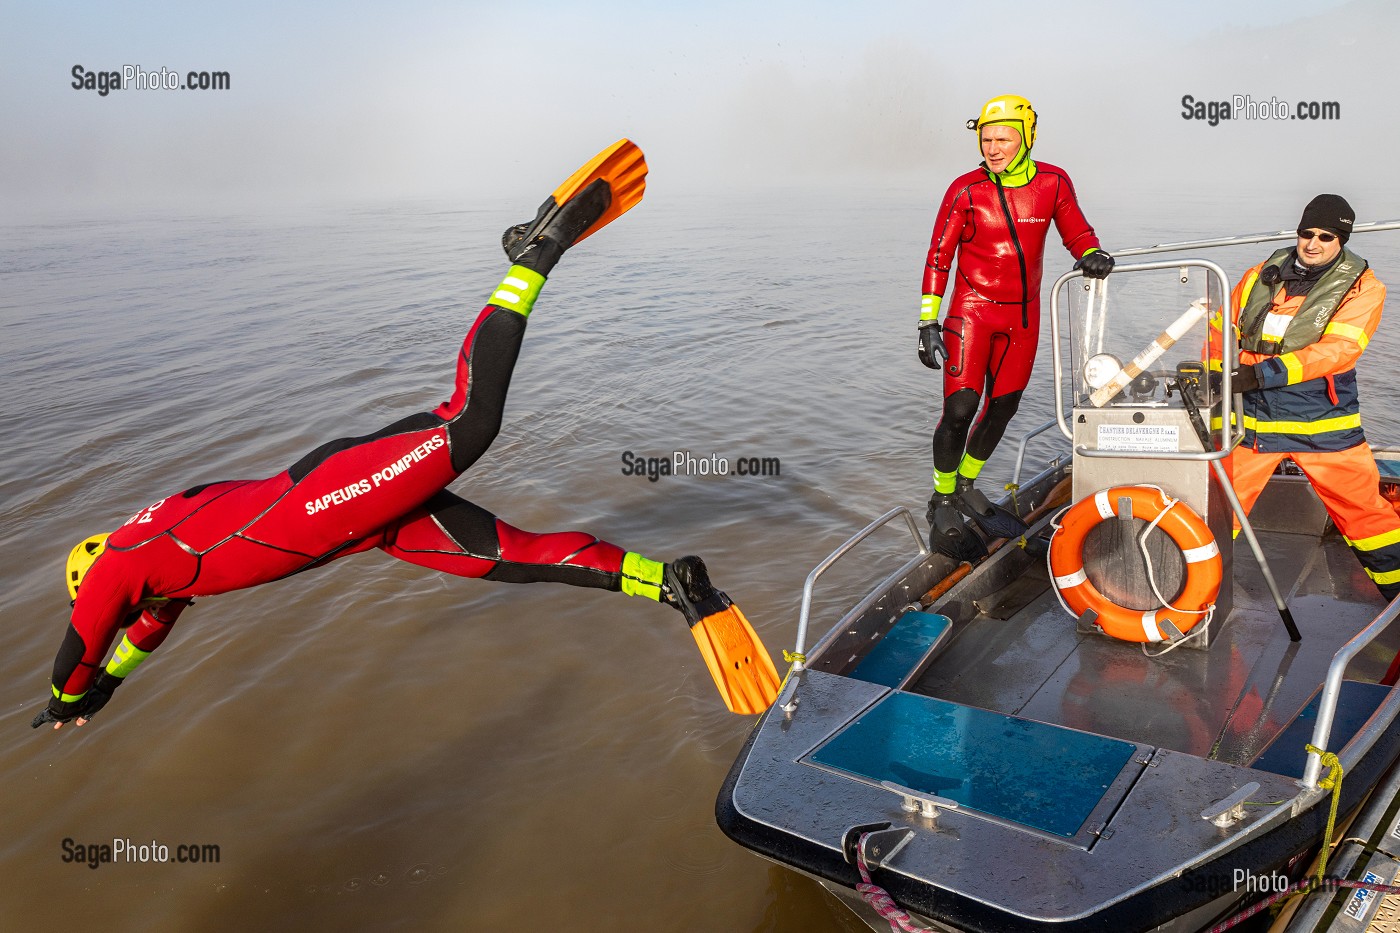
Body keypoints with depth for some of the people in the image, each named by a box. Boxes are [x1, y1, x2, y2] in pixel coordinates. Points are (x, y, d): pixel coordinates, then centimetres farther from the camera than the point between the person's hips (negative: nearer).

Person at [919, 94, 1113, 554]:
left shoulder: (1053, 183, -3)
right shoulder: (965, 190, -9)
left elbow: (1078, 234, 8)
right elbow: (939, 257, -6)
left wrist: (1093, 255, -16)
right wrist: (928, 322, -10)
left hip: (1023, 316, 4)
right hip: (972, 310, -4)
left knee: (1002, 408, 11)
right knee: (960, 408, -11)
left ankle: (965, 488, 30)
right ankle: (942, 500, 8)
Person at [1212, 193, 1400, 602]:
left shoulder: (1362, 287, -3)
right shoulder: (1260, 277, 8)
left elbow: (1337, 349, -18)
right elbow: (1222, 328, 14)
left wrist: (1265, 372, -30)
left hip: (1323, 423, -2)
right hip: (1251, 417, 2)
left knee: (1364, 511, 6)